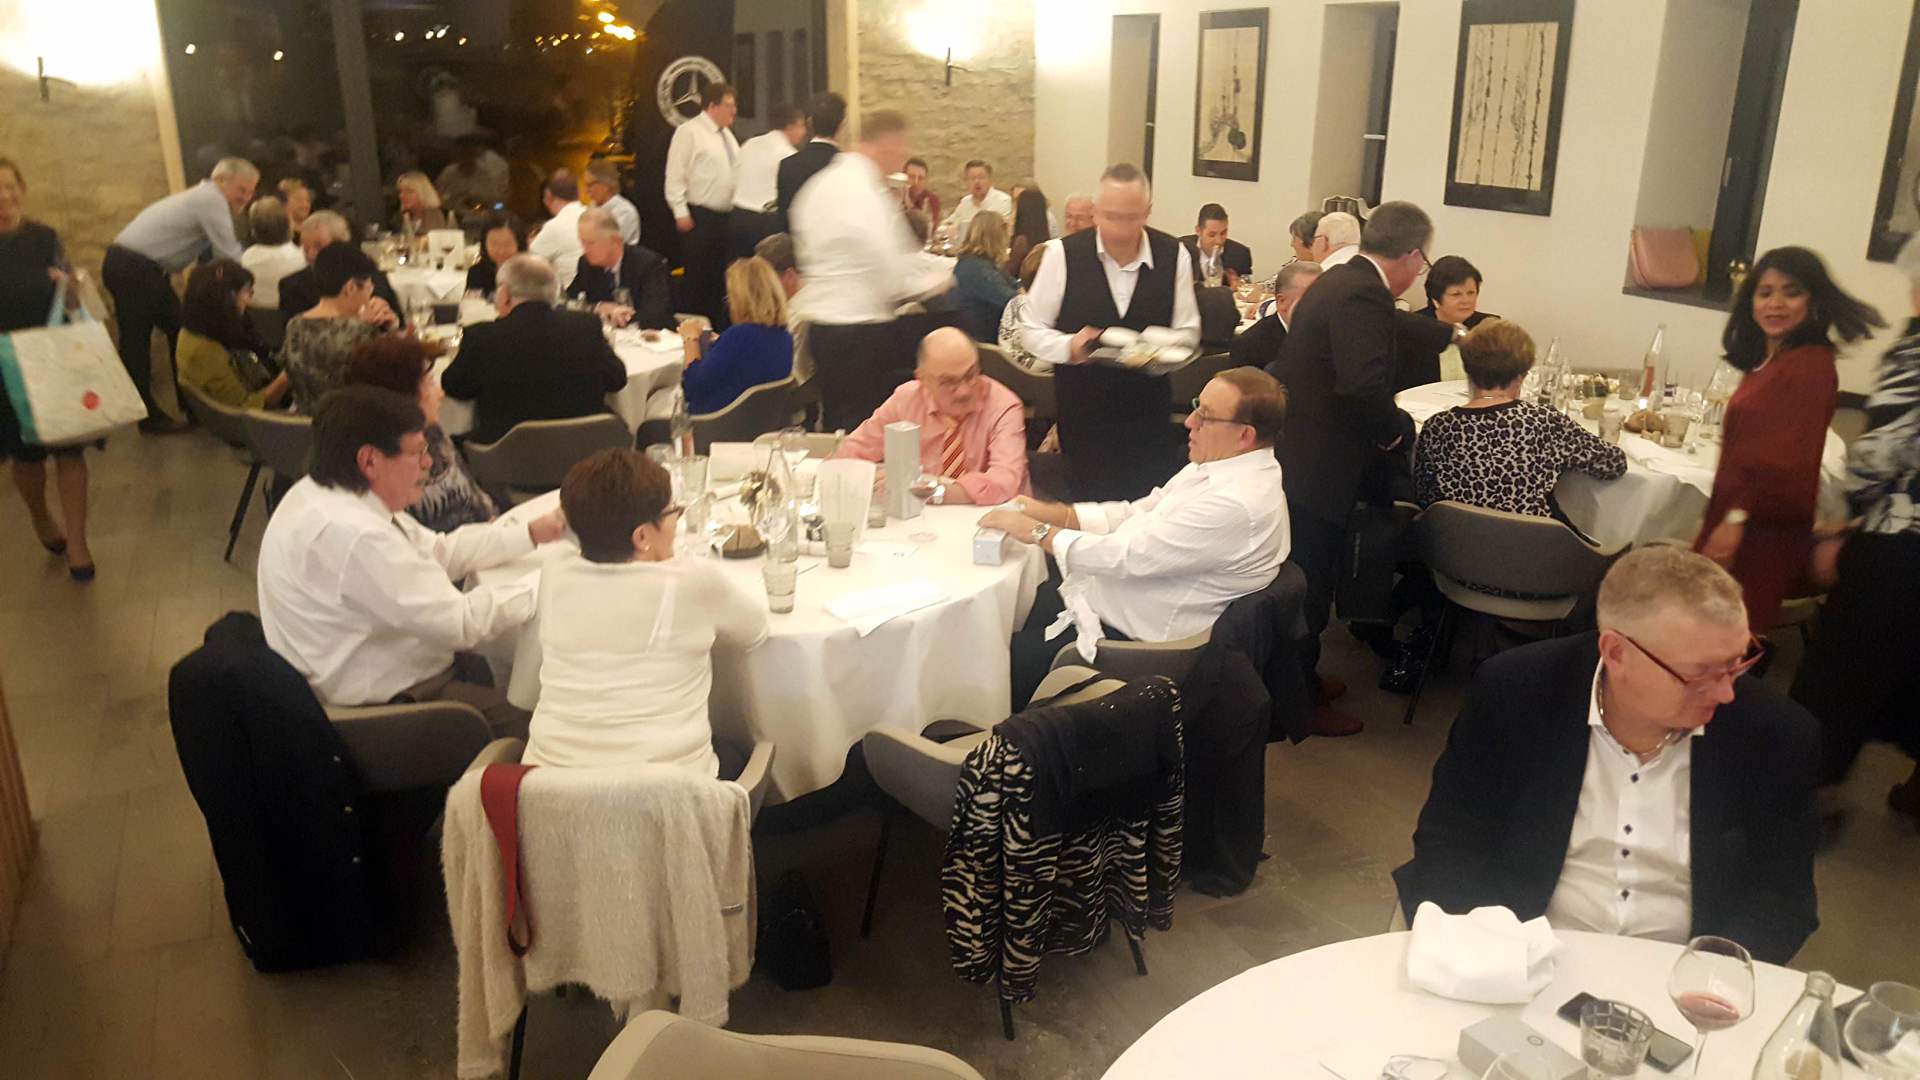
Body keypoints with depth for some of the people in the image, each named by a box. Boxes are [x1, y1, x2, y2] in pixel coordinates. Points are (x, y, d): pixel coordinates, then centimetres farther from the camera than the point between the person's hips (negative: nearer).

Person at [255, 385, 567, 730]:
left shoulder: (328, 495, 2)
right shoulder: (351, 535, -29)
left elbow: (438, 551, 10)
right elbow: (461, 623, -26)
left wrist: (531, 533, 5)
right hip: (379, 710, -10)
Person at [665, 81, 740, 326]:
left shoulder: (727, 134, 15)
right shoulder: (689, 132, -9)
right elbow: (675, 175, -12)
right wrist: (681, 213, -16)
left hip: (727, 215, 8)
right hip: (700, 217, -7)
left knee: (721, 277, 12)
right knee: (699, 279, -3)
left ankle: (719, 327, 21)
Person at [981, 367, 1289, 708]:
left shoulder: (1239, 504, -28)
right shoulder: (1214, 466, 3)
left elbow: (1128, 557, -27)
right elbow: (1136, 514, 9)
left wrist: (1037, 531, -17)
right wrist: (1048, 512, -3)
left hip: (1136, 638, -10)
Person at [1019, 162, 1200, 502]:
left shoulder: (1173, 255, -3)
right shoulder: (1063, 254, -8)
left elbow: (1187, 332, 6)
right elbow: (1032, 331, -1)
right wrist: (1069, 346, -21)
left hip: (1149, 412, 2)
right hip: (1082, 411, -1)